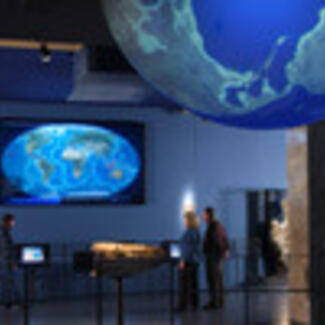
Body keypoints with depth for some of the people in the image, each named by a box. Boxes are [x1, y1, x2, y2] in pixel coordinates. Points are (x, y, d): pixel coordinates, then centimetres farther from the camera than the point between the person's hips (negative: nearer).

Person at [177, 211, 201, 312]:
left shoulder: (190, 232, -17)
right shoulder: (197, 231, 12)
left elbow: (189, 248, -21)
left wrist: (183, 261, -18)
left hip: (188, 261, -9)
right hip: (195, 261, 9)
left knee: (184, 283, -5)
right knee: (193, 282, 11)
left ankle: (183, 305, -4)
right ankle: (195, 304, 13)